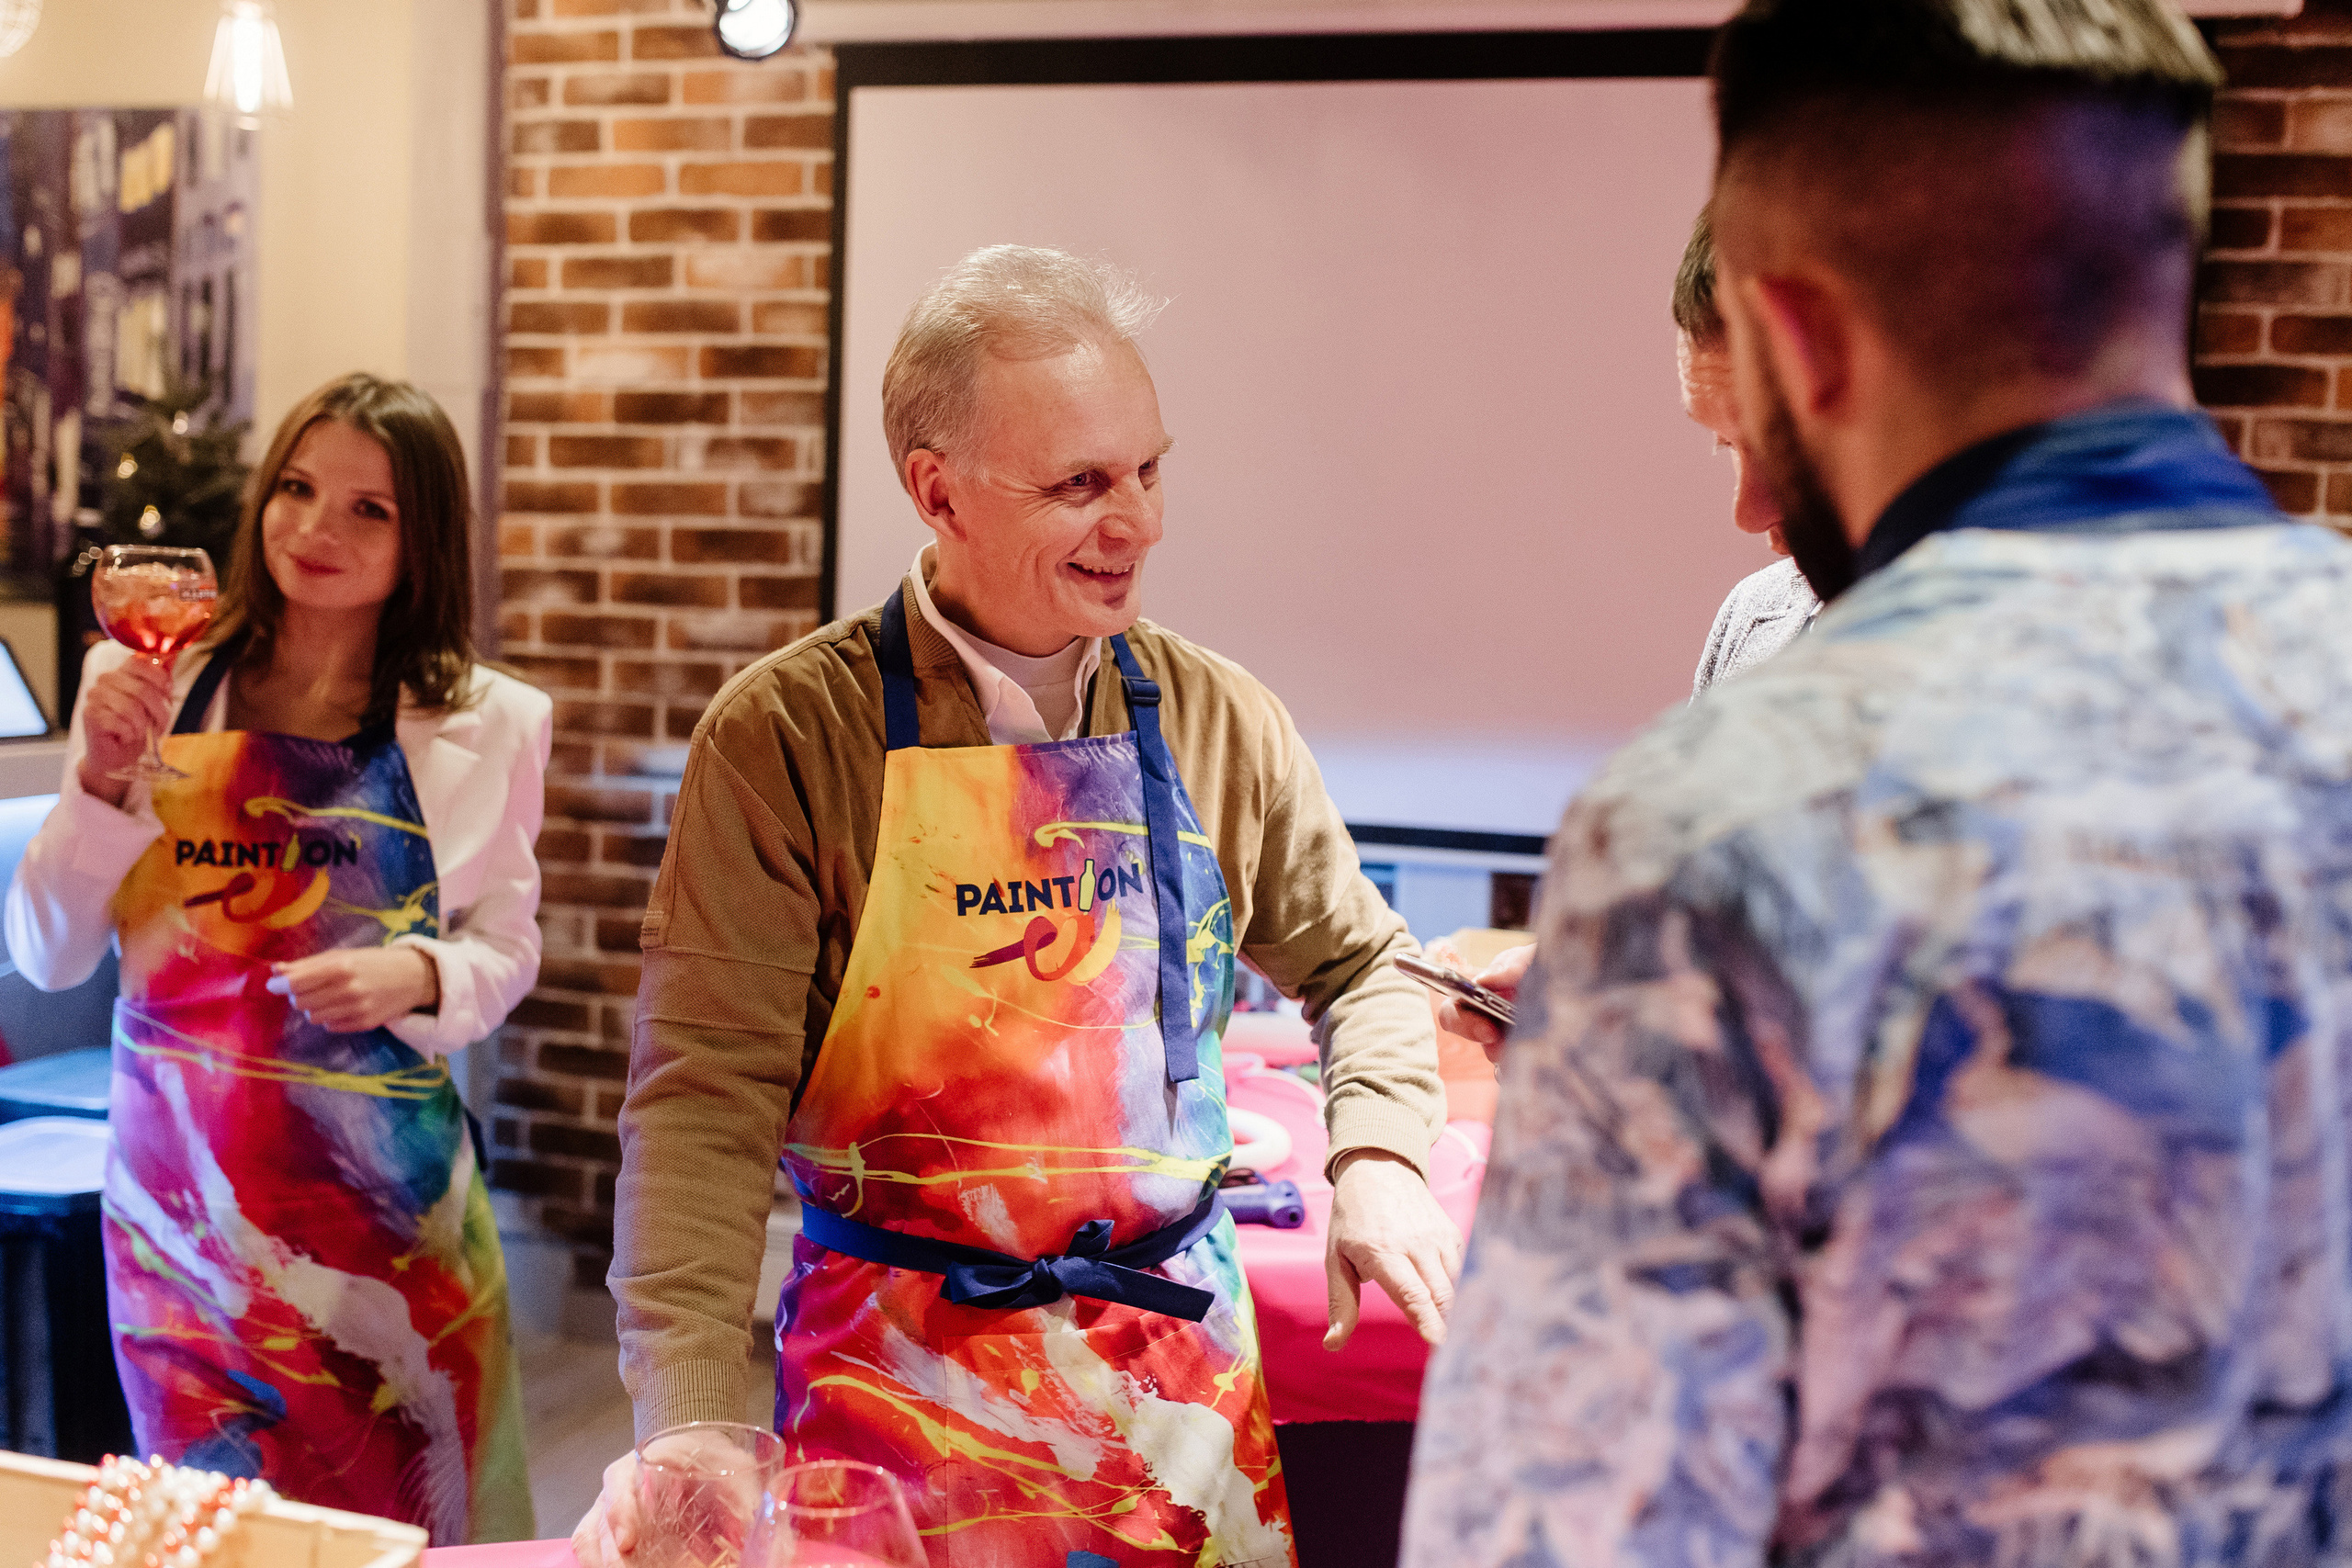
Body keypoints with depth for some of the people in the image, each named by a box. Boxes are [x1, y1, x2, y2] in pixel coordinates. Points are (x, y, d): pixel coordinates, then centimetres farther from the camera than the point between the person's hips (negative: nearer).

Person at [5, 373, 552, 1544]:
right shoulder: (145, 682, 0)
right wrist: (101, 779, -14)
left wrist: (418, 978, -15)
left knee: (409, 1528, 8)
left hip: (387, 1208, -1)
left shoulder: (483, 724, -2)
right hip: (181, 1195, 1)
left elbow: (505, 947, 6)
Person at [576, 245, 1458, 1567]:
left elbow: (1358, 962, 16)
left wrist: (1379, 1158, -3)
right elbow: (709, 1094, -14)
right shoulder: (787, 737, -10)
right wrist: (691, 1430, -22)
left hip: (1181, 1360, 4)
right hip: (894, 1382, -3)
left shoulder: (1221, 724, 1)